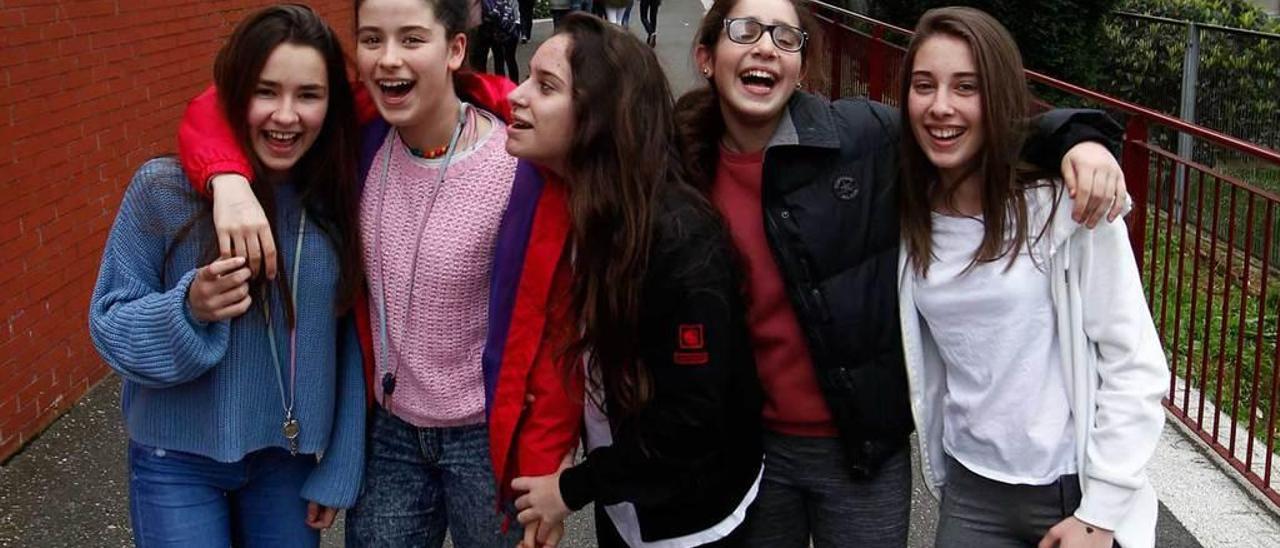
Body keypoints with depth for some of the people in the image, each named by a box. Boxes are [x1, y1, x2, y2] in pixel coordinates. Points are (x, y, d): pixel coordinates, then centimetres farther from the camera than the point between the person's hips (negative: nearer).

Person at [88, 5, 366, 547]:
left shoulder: (336, 199, -6)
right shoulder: (165, 187, -15)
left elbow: (348, 344, 1)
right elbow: (109, 321, -8)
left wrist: (338, 469, 3)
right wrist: (189, 309, -28)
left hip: (292, 458, 2)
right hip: (179, 460, -2)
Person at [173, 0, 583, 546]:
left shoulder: (523, 169, -21)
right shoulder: (361, 136, -8)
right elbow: (219, 110, -3)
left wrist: (542, 475, -15)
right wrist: (229, 180, -25)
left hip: (487, 438, -4)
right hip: (388, 428, 4)